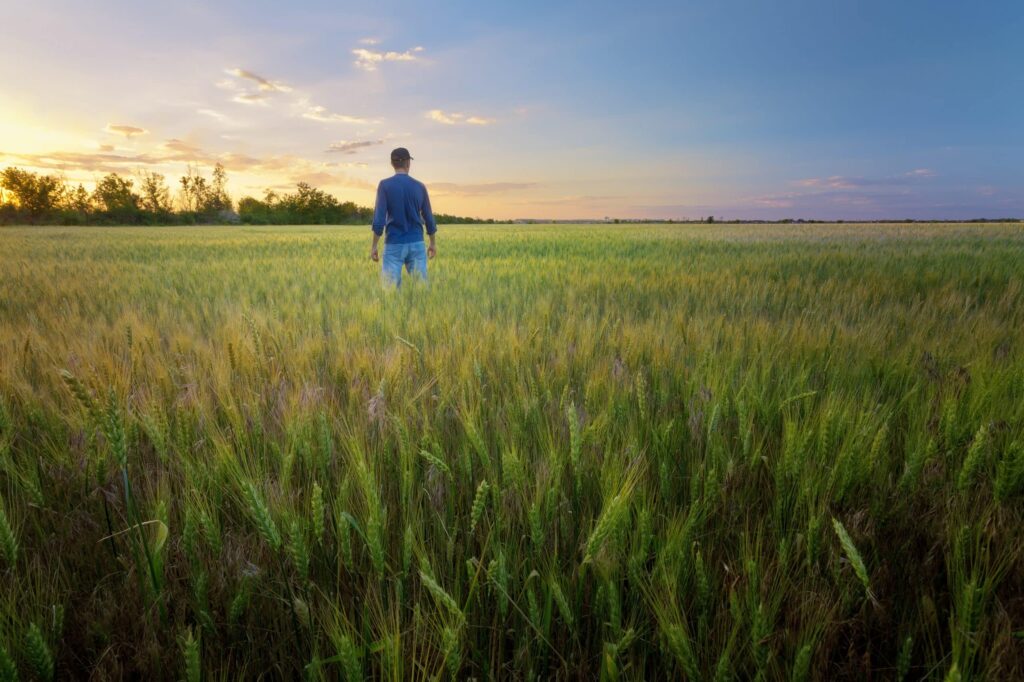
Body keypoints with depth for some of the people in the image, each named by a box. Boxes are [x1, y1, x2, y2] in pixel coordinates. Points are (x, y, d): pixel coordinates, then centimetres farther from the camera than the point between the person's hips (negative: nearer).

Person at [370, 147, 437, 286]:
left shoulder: (385, 185, -5)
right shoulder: (420, 186, 4)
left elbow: (379, 218, -11)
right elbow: (428, 217, 10)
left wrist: (374, 246, -4)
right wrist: (432, 243, 22)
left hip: (394, 245, -2)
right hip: (417, 244, 2)